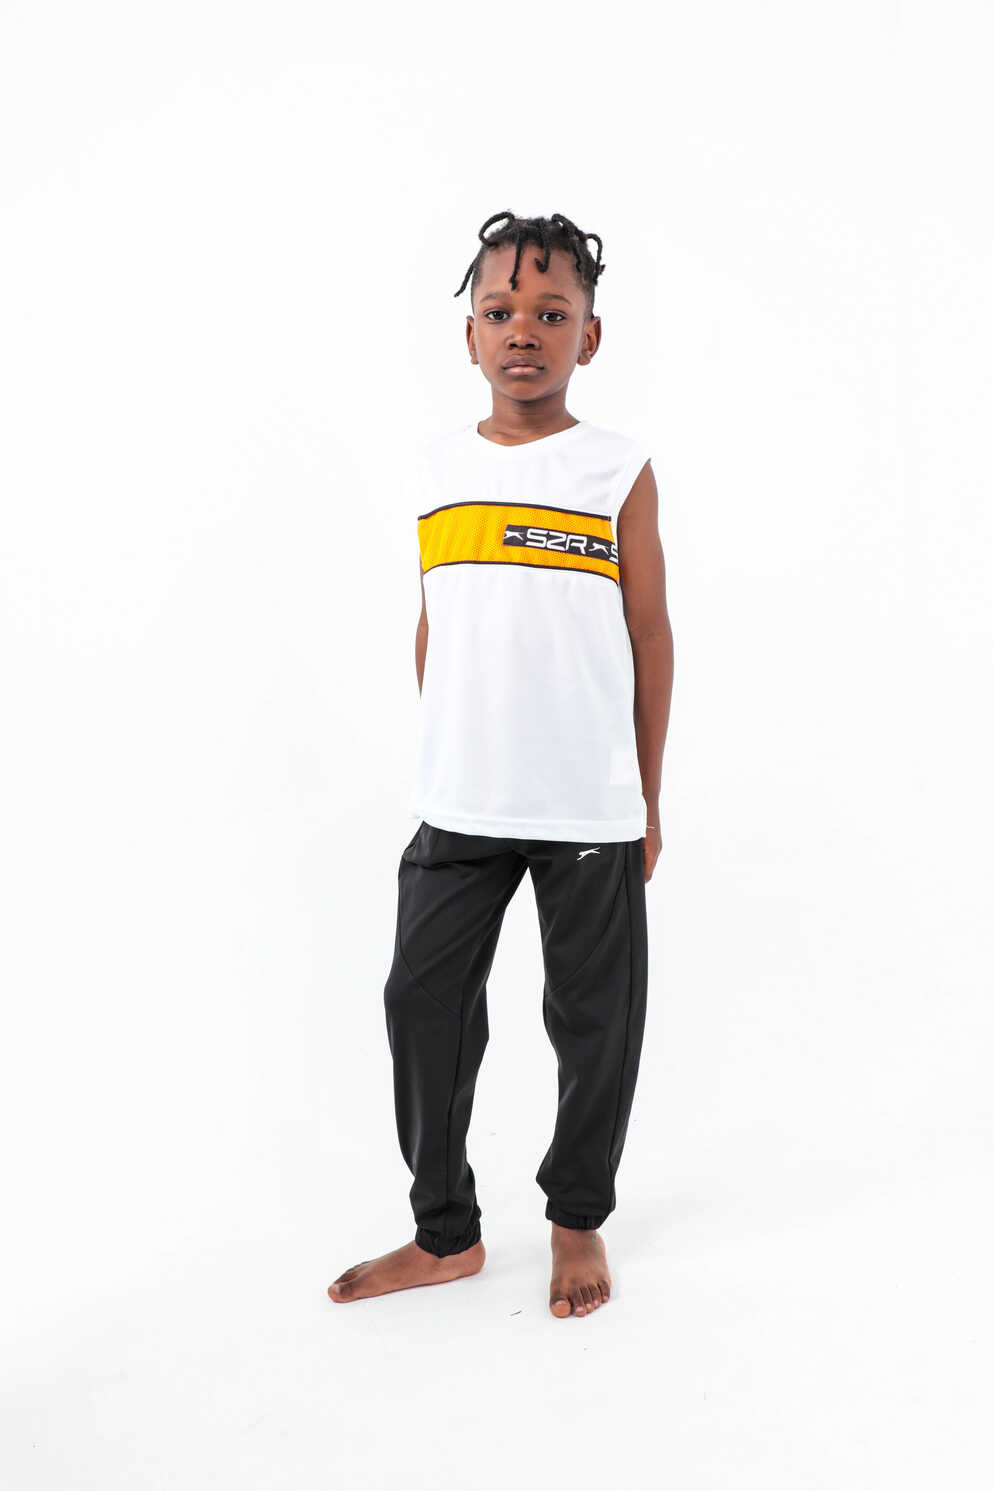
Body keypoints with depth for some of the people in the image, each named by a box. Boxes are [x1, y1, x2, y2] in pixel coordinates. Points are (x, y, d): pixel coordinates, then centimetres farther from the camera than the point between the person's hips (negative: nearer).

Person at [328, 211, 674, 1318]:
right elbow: (433, 627, 12)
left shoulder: (619, 470, -2)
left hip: (591, 808, -3)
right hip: (459, 804, 3)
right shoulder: (439, 468, 6)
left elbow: (649, 636, 1)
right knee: (423, 999, 6)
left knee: (593, 1018, 9)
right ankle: (444, 1234, 24)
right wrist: (438, 762, 13)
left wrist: (647, 797, 2)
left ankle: (578, 1218, 31)